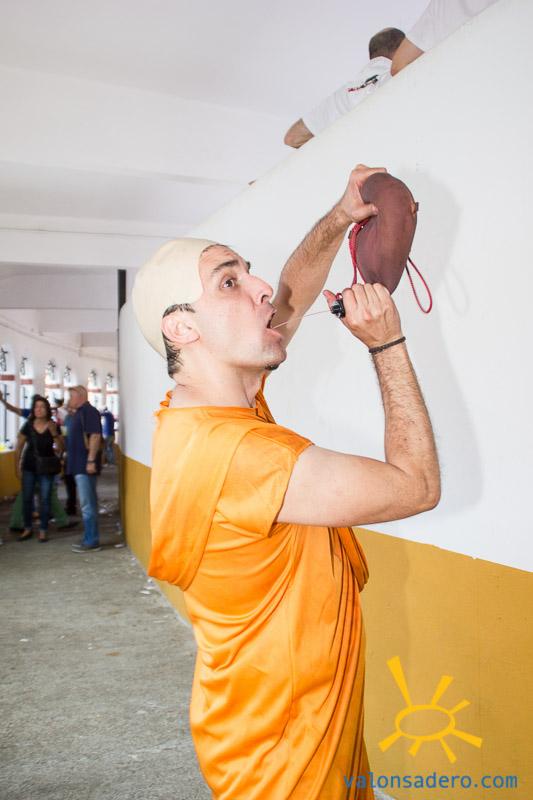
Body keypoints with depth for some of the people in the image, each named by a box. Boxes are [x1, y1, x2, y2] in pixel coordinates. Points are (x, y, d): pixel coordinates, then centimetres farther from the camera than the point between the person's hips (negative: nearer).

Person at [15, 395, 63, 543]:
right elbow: (19, 447, 3)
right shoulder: (28, 426, -4)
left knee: (45, 499, 0)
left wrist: (54, 433, -19)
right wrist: (17, 466, 1)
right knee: (27, 498, 6)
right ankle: (27, 529, 20)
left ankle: (43, 530, 9)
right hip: (29, 466, 1)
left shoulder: (53, 426, -5)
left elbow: (60, 448, -5)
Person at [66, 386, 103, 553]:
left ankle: (92, 541, -3)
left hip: (85, 465, -10)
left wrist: (91, 460, -25)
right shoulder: (79, 413, 18)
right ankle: (90, 539, 20)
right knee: (89, 504, 13)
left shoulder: (89, 411, -13)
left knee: (87, 504, -7)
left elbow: (95, 436, -21)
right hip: (79, 465, 10)